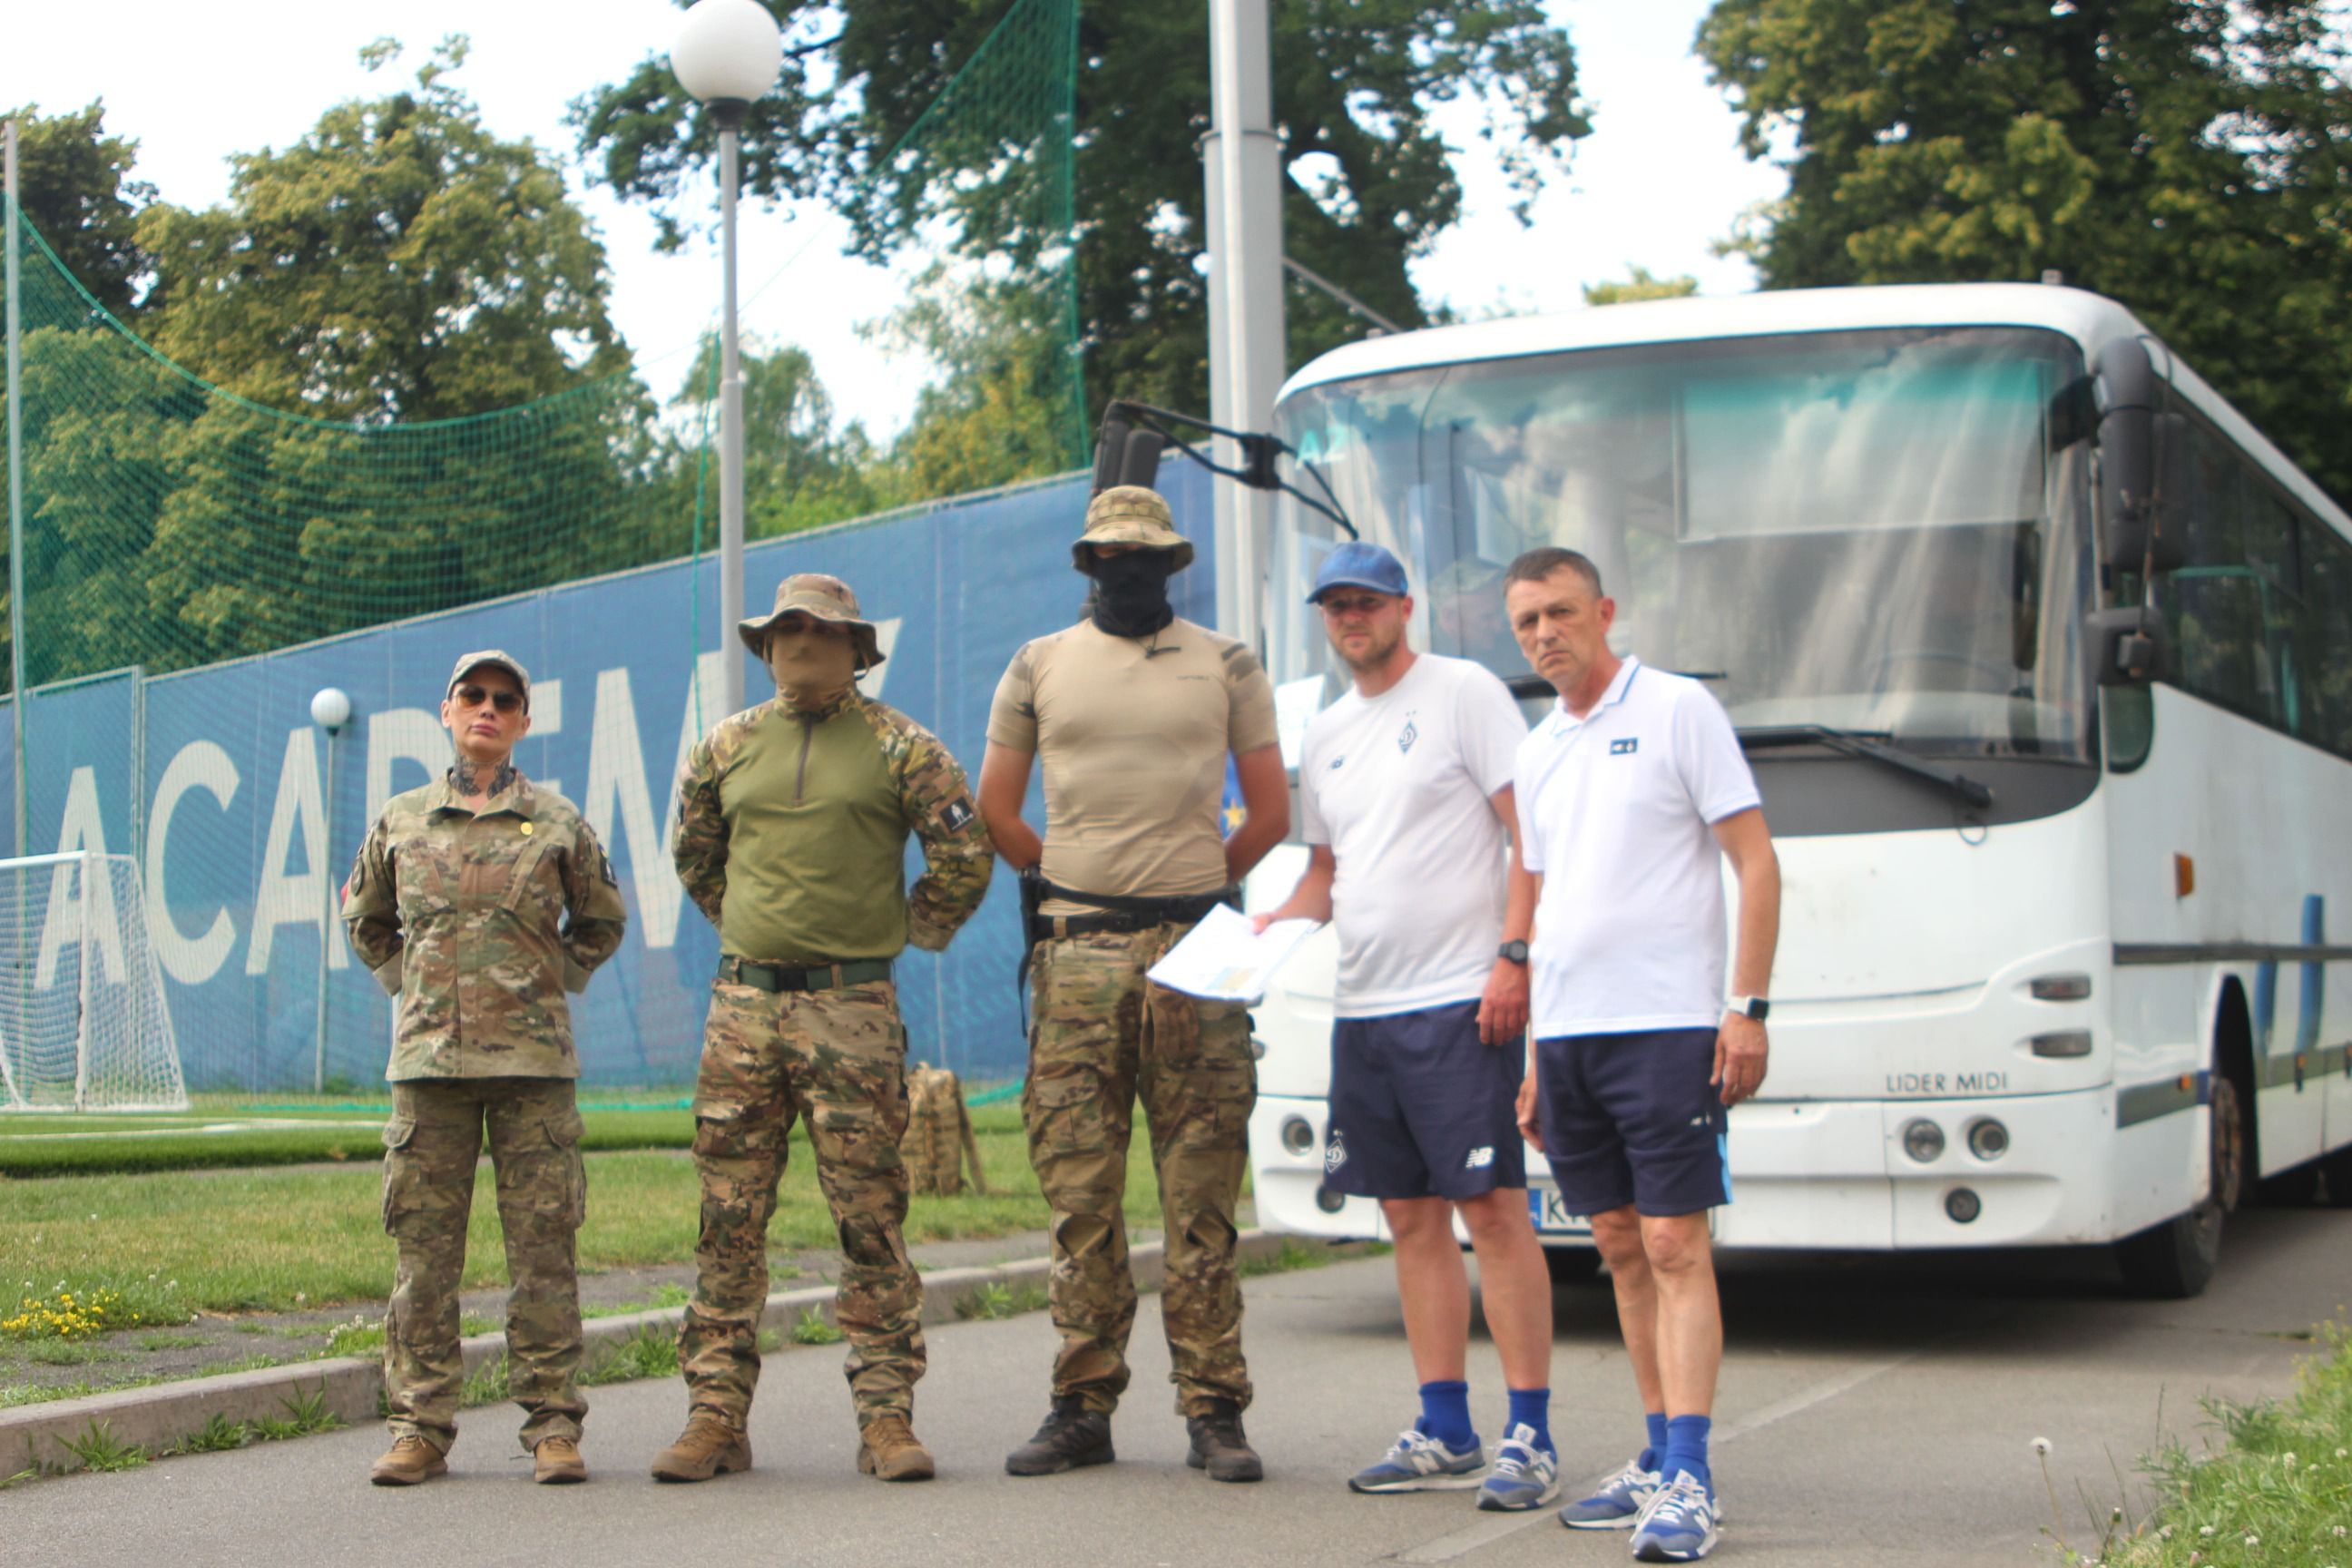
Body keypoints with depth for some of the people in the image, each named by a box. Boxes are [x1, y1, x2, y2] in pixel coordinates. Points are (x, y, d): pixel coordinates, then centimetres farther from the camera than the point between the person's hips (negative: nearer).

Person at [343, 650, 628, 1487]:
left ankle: (553, 1425, 4)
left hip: (532, 1057, -1)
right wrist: (406, 984, 13)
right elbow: (365, 920, 25)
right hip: (428, 1056, 1)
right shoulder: (401, 821, 10)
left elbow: (601, 920, 19)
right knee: (423, 1244, 2)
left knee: (543, 1243, -2)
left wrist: (554, 980, 9)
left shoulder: (555, 822, 6)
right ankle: (420, 1425, 8)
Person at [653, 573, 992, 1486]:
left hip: (853, 1009, -3)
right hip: (743, 1007, 3)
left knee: (870, 1217, -3)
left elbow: (964, 858, 5)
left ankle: (887, 1417, 2)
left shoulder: (896, 746, 2)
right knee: (728, 1216, 2)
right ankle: (716, 1414, 7)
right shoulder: (725, 750, 12)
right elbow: (695, 859, 28)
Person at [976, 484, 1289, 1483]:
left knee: (1201, 1193, -2)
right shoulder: (1038, 667, 12)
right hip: (1075, 953, 1)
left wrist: (1198, 886, 11)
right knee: (1079, 1190, 1)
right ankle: (1082, 1408, 8)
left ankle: (1214, 1411, 2)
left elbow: (1270, 812, 13)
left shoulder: (1225, 667, 10)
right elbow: (995, 808, 18)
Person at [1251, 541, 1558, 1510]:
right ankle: (1445, 1433, 16)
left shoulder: (1463, 693, -4)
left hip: (1461, 999, -7)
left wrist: (1514, 956, -18)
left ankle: (1529, 1437, -6)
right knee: (1412, 1220, 9)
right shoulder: (1325, 736, 18)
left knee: (1492, 1209, -9)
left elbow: (1534, 832, -9)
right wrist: (1281, 920, 5)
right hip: (1364, 1008, 8)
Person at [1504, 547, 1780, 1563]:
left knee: (1675, 1247, -10)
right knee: (1621, 1246, 10)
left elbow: (1756, 862, -6)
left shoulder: (1677, 709, -2)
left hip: (1665, 1024, -7)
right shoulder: (1537, 751, 17)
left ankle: (1689, 1481, -12)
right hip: (1567, 1033, 7)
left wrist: (1748, 1005, -14)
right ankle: (1660, 1454, 18)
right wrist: (1535, 1058, 18)